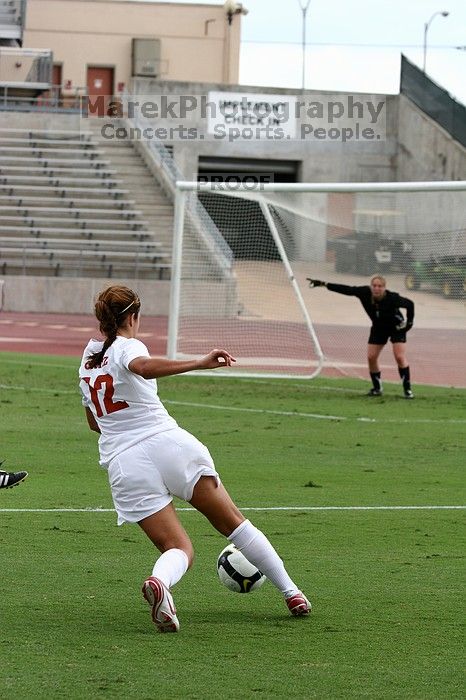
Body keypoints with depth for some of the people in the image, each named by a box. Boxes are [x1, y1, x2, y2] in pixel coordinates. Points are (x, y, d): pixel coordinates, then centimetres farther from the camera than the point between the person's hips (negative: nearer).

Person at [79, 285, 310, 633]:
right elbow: (144, 367, -29)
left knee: (178, 549, 3)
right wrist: (199, 364, -37)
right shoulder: (127, 347, -2)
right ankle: (291, 591, 12)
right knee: (234, 523, 12)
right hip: (168, 444, -4)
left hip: (123, 464, 4)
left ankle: (159, 581, -33)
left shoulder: (88, 359, 18)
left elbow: (94, 422, 30)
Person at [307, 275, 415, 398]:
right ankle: (377, 388, 15)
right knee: (371, 357, -2)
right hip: (379, 328, 4)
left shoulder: (392, 298, -33)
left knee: (400, 357, -15)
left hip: (397, 328, -4)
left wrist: (409, 322, -15)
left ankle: (407, 389, -6)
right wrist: (323, 284, -25)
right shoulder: (365, 293, -26)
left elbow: (410, 304, -17)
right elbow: (346, 289, -22)